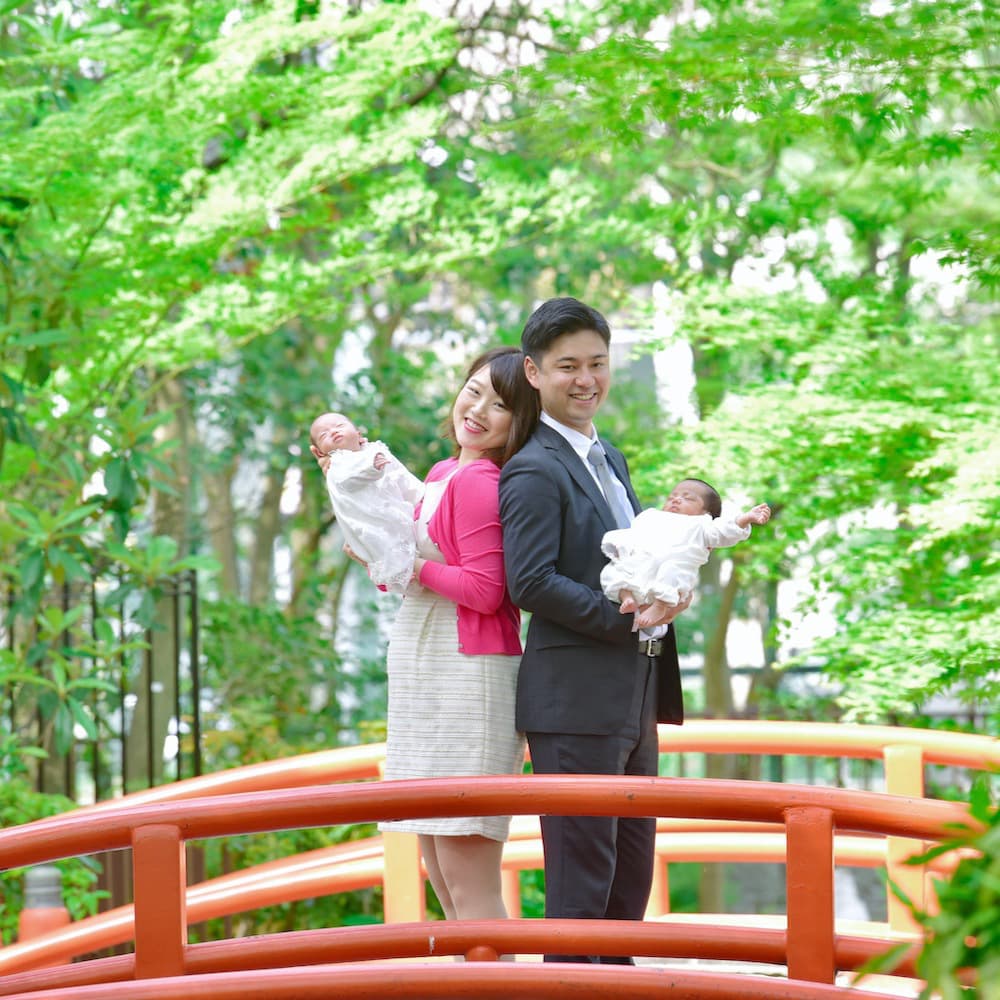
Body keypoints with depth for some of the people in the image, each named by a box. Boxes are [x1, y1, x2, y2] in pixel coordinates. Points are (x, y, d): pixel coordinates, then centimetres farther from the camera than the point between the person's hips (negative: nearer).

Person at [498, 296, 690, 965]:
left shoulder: (609, 458, 18)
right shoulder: (534, 472, -12)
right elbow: (530, 583, -20)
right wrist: (626, 617, -20)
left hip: (634, 697, 10)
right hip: (575, 702, -9)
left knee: (632, 869, 17)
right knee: (581, 873, -5)